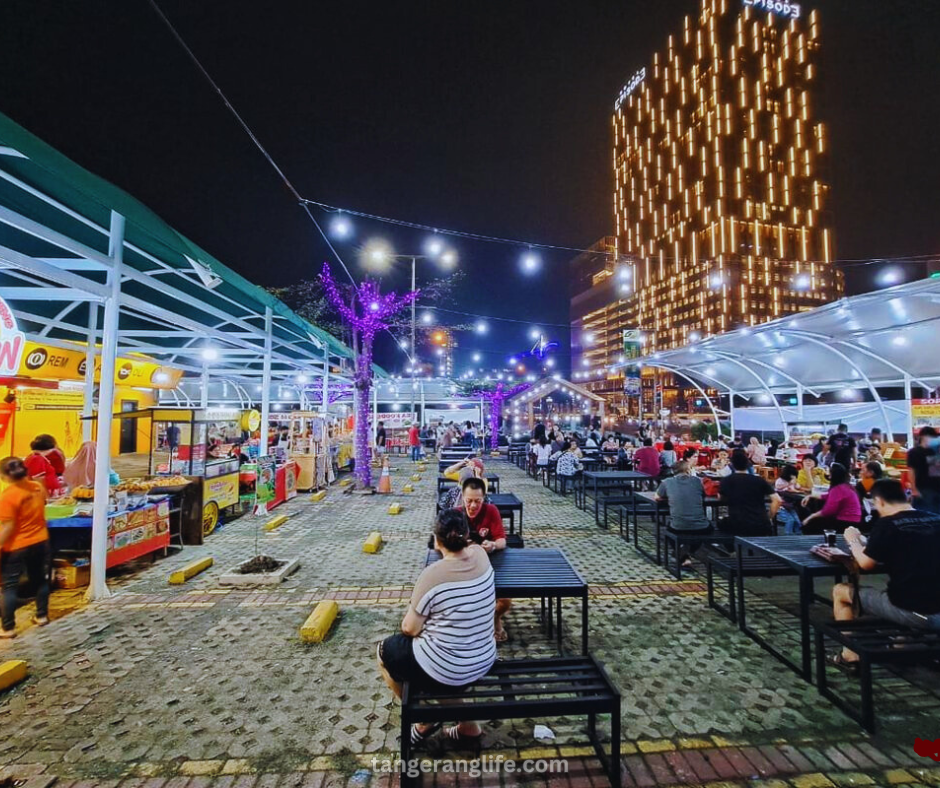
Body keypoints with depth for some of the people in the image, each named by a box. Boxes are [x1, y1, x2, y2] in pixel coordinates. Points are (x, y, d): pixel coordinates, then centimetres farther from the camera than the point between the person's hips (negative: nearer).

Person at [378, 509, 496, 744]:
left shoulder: (433, 573, -25)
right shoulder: (480, 555, -9)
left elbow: (410, 629, -11)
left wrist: (410, 615, 6)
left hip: (444, 670, -5)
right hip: (484, 662, 6)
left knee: (385, 651, 19)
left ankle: (424, 722, 26)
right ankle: (468, 726, 28)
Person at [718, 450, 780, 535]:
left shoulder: (726, 480, 0)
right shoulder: (759, 480, 5)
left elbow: (720, 498, 17)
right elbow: (777, 500, -1)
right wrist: (770, 518, 9)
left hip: (737, 527, -3)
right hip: (761, 527, 3)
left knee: (722, 523, 28)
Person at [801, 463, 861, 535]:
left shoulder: (838, 489, -22)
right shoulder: (846, 486, 9)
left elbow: (828, 511, -24)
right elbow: (828, 496, 24)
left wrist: (810, 517, -14)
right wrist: (810, 496, 21)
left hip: (846, 523, -10)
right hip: (852, 521, 10)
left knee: (810, 524, -3)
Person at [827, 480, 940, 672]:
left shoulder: (887, 524, -13)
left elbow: (865, 563, -7)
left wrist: (853, 541, 11)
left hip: (910, 611, -6)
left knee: (840, 591, 11)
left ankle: (850, 656, 18)